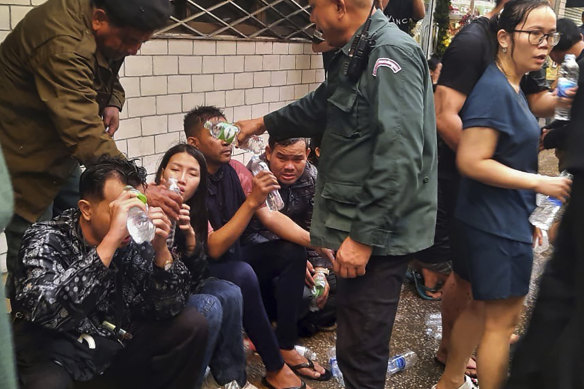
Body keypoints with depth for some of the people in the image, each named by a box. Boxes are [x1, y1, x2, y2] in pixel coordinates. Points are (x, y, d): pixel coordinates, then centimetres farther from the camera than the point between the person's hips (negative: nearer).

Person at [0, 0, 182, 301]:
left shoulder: (109, 31, -5)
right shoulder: (62, 45, -34)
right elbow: (85, 135, -40)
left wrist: (113, 104, -8)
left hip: (62, 147, 9)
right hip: (25, 155, -9)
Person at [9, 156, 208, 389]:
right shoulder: (46, 240, -20)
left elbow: (169, 309, -9)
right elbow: (51, 313, -38)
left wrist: (161, 250, -25)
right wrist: (110, 242, -43)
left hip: (116, 342, 4)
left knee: (191, 325, -8)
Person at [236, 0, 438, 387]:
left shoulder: (391, 54, -18)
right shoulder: (356, 54, 15)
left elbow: (399, 161, -26)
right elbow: (319, 107, 32)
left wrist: (365, 236, -23)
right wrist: (263, 123, 39)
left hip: (379, 231, -10)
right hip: (360, 224, 10)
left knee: (360, 348, 1)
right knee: (355, 339, 20)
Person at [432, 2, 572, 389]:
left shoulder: (513, 87, 11)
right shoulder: (494, 88, -19)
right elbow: (472, 162, -25)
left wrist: (526, 215, 17)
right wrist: (539, 182, -18)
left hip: (505, 221, 9)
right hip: (497, 226, -9)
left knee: (482, 307, 19)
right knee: (503, 318, 3)